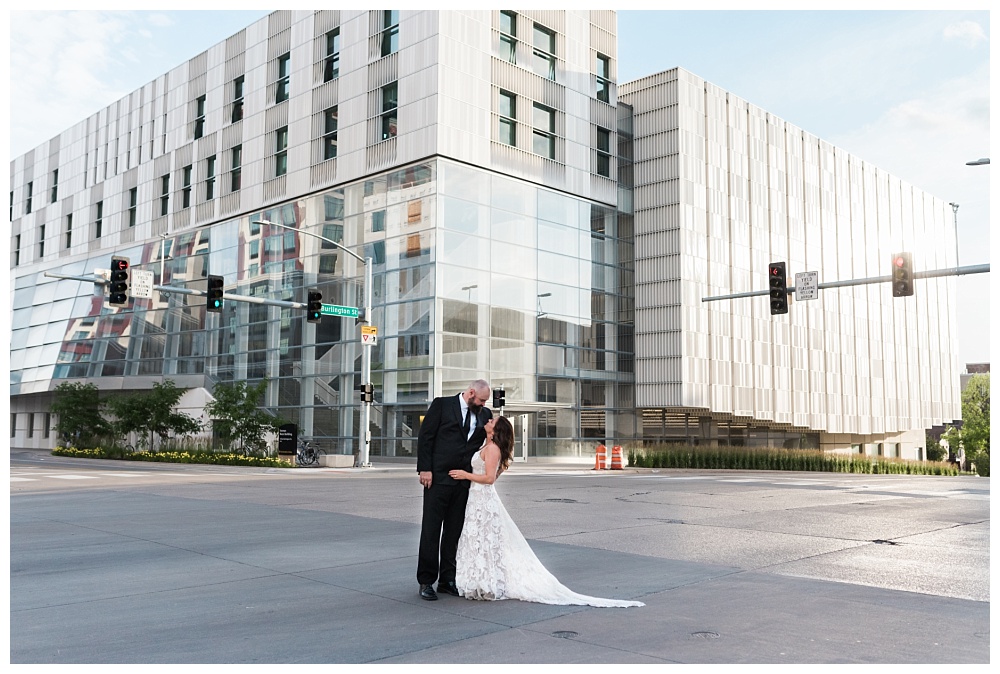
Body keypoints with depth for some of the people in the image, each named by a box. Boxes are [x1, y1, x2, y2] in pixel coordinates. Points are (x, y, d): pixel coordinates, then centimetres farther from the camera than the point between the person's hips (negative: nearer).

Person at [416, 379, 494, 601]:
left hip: (464, 481, 4)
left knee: (454, 532, 9)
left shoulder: (484, 414, 9)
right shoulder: (442, 405, -3)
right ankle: (426, 581, 8)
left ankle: (447, 580, 18)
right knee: (431, 531, 1)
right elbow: (425, 437, -5)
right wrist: (425, 469, -12)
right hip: (438, 477, -4)